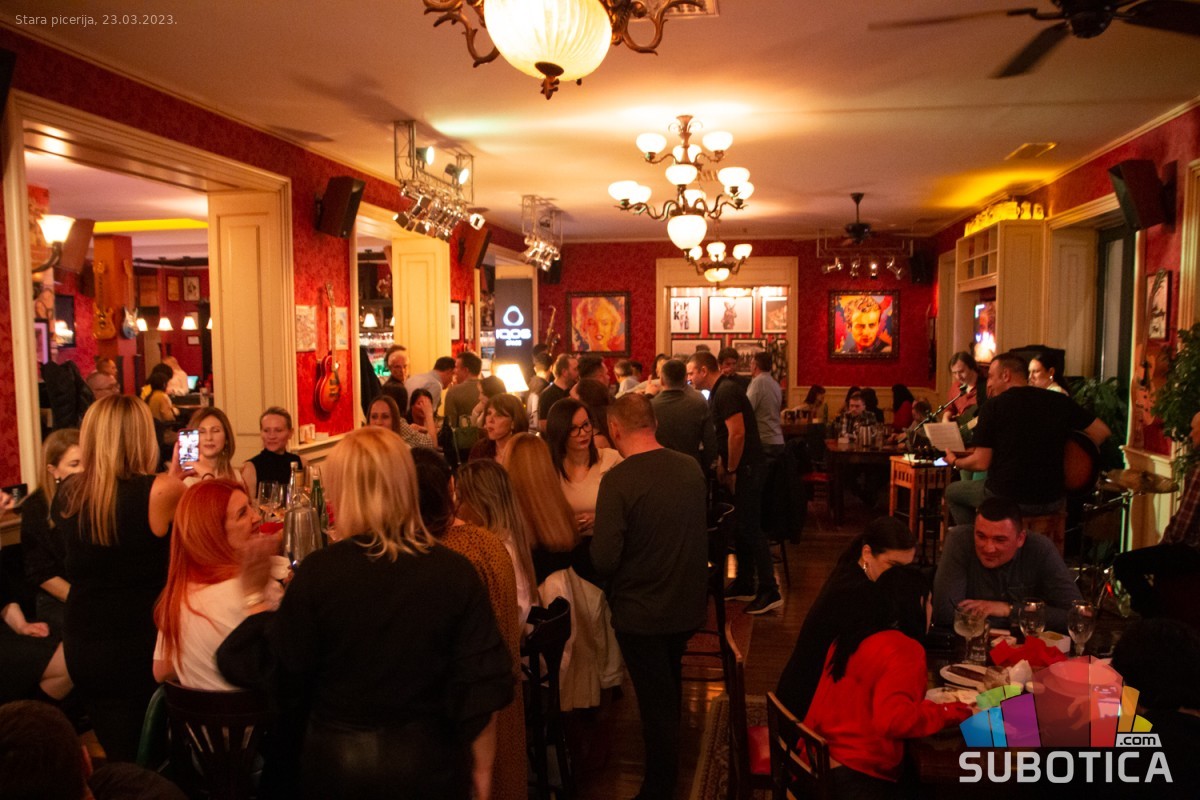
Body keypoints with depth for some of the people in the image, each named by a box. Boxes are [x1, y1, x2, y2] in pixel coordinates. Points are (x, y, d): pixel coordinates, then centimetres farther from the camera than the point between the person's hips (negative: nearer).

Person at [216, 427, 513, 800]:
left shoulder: (318, 571, -15)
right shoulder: (455, 571, -13)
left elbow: (279, 674, -6)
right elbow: (483, 686, -11)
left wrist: (256, 601, 8)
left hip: (338, 759, 0)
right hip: (429, 760, 0)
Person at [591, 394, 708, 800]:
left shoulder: (618, 480, -25)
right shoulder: (691, 468, -7)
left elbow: (604, 560, -25)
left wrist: (597, 533, -5)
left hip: (641, 613, -7)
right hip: (689, 605, 7)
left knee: (656, 702, 10)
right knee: (670, 690, 29)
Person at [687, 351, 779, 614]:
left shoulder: (726, 391, -17)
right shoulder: (719, 391, 14)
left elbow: (737, 434, -24)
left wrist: (731, 470, -17)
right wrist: (723, 465, 13)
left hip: (746, 469, -10)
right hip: (739, 469, 10)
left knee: (751, 528, -6)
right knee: (743, 527, 15)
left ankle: (769, 591, 0)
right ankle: (744, 585, 24)